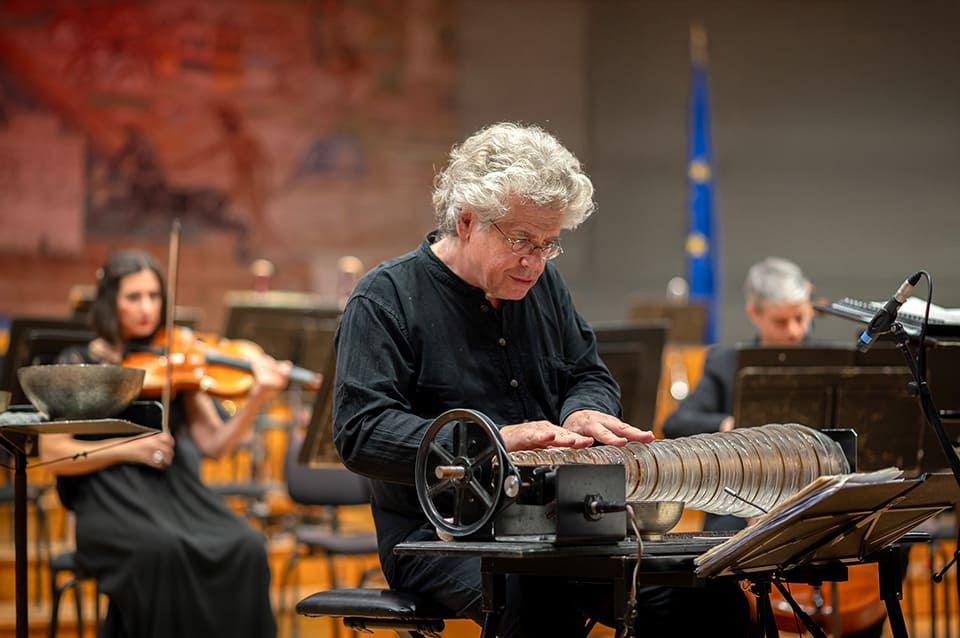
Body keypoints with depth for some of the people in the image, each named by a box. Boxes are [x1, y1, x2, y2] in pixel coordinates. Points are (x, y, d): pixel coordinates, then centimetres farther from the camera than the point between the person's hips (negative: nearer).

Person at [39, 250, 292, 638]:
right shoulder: (79, 365, 5)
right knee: (164, 549, -37)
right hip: (112, 503, -3)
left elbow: (213, 445, 3)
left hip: (176, 492, 3)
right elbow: (52, 454, -1)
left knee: (246, 548, -27)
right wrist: (126, 448, -13)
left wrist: (257, 398, -13)